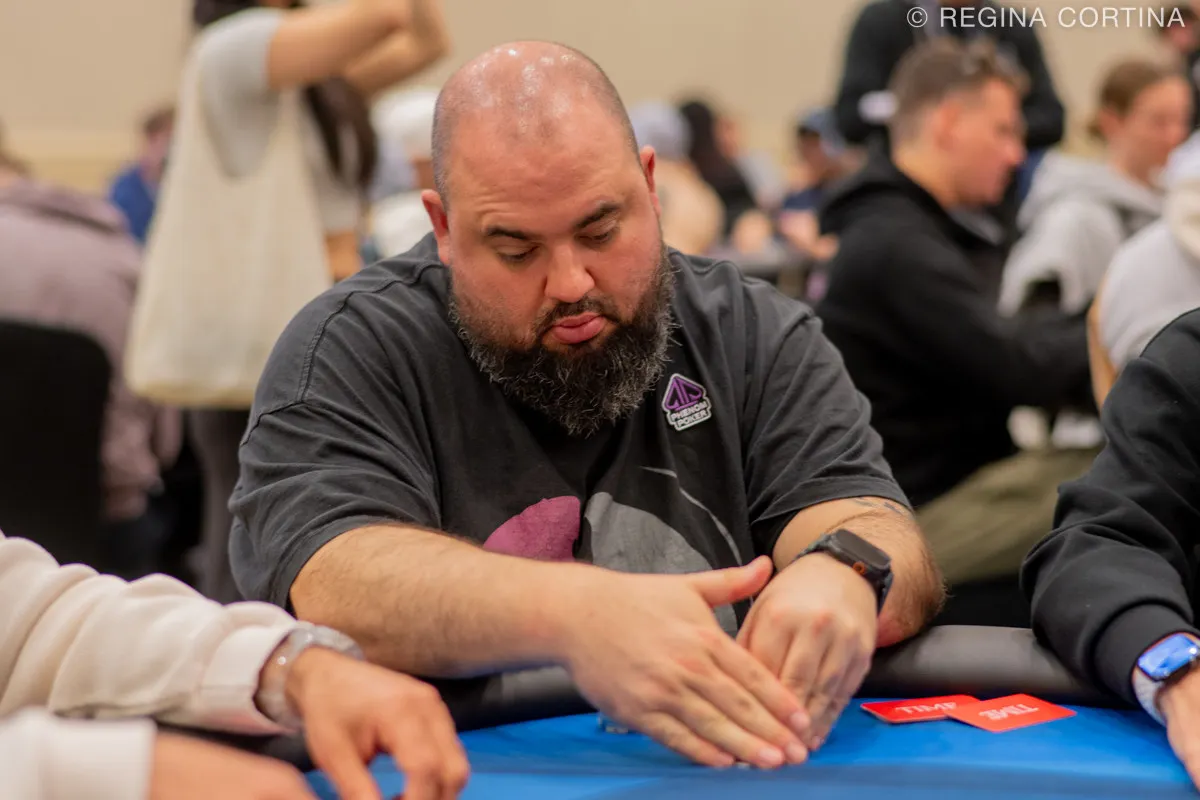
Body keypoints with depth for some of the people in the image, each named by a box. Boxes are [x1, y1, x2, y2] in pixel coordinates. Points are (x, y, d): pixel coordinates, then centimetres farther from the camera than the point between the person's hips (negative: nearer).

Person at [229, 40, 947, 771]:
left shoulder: (757, 336, 5)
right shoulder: (352, 349, -4)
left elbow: (890, 550, -5)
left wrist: (844, 575, -28)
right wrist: (573, 610, -35)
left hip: (741, 764, 3)